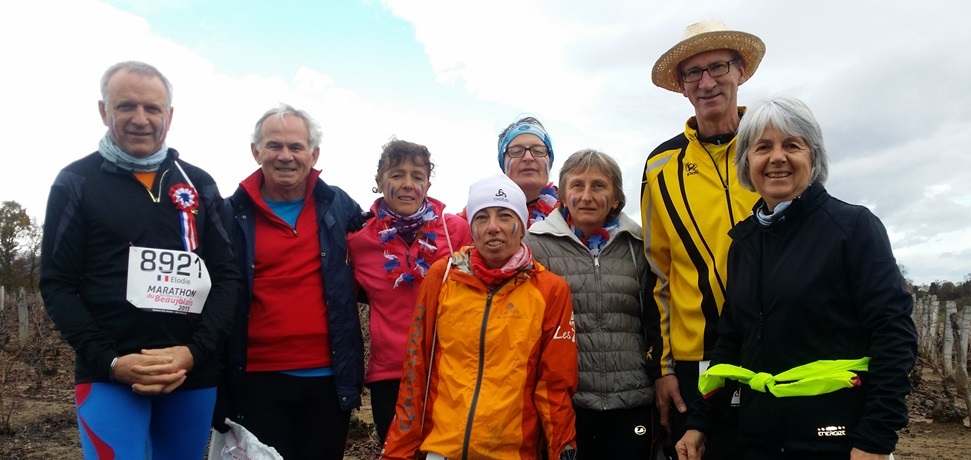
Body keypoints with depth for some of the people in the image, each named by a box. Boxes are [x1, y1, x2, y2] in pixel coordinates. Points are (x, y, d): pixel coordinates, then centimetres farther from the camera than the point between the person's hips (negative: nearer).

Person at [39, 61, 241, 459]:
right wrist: (109, 361, -12)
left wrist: (194, 351, -9)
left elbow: (227, 276, 5)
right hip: (109, 376, -2)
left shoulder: (199, 185, 8)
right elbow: (57, 285, 0)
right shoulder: (76, 182, 3)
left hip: (194, 375, 3)